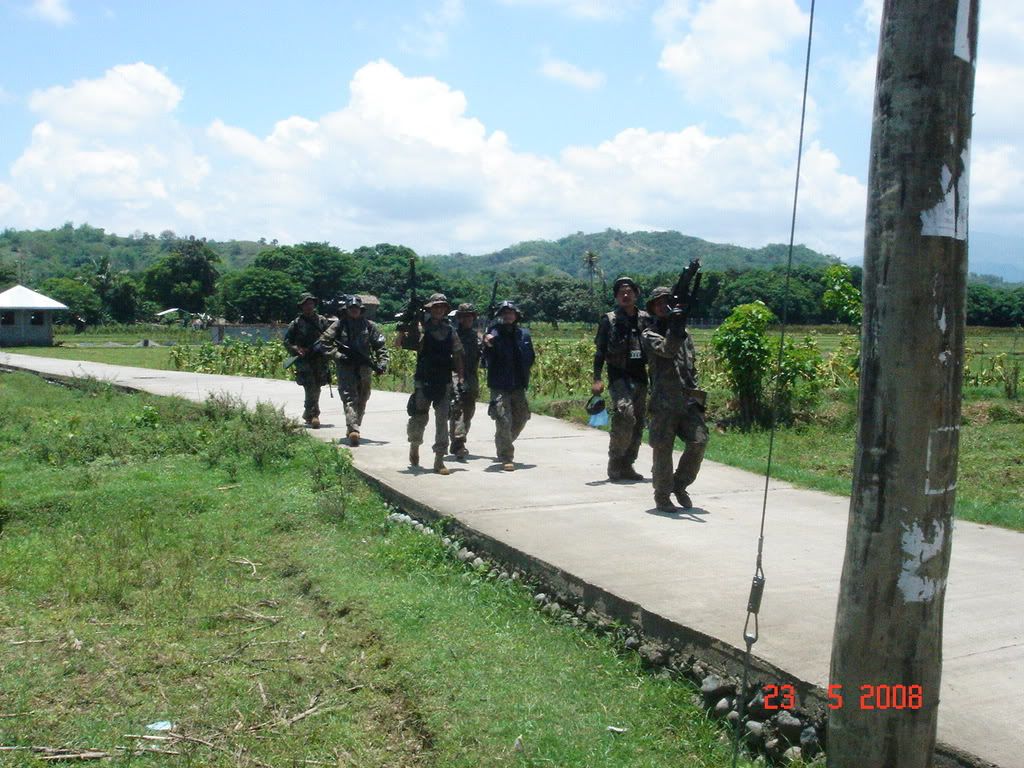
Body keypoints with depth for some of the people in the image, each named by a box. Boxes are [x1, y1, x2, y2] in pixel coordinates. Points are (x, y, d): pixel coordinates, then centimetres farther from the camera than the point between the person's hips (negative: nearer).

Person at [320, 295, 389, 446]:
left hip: (364, 367, 3)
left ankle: (354, 427, 25)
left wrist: (382, 363, -5)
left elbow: (380, 346, 9)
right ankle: (353, 430, -26)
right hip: (345, 367, -3)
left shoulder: (369, 325, 9)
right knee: (349, 398, -15)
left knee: (361, 401, 10)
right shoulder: (339, 324, 3)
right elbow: (324, 341, 1)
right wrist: (337, 355, -10)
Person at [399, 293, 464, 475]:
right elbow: (400, 343, -8)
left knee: (442, 421, 0)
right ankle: (414, 445, 33)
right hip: (423, 382, -3)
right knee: (419, 418, 4)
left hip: (444, 383, 3)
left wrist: (460, 377, 5)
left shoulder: (451, 331, 8)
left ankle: (439, 460, 3)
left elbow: (457, 356, 12)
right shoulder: (421, 329, -3)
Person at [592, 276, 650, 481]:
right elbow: (599, 351, -2)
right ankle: (615, 462, -9)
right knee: (625, 416, -21)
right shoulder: (609, 320, 0)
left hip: (640, 377, 5)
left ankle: (626, 465, 17)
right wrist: (597, 379, -11)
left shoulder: (646, 319, 10)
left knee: (638, 424, 7)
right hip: (619, 377, -5)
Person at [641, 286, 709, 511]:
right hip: (664, 402, -5)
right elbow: (666, 349, -18)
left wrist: (697, 394, 16)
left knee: (699, 442, -7)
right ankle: (662, 496, 12)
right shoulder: (650, 334, 1)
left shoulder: (685, 333, 19)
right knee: (663, 449, -2)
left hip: (689, 400, 5)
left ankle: (680, 485, 14)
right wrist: (675, 328, -33)